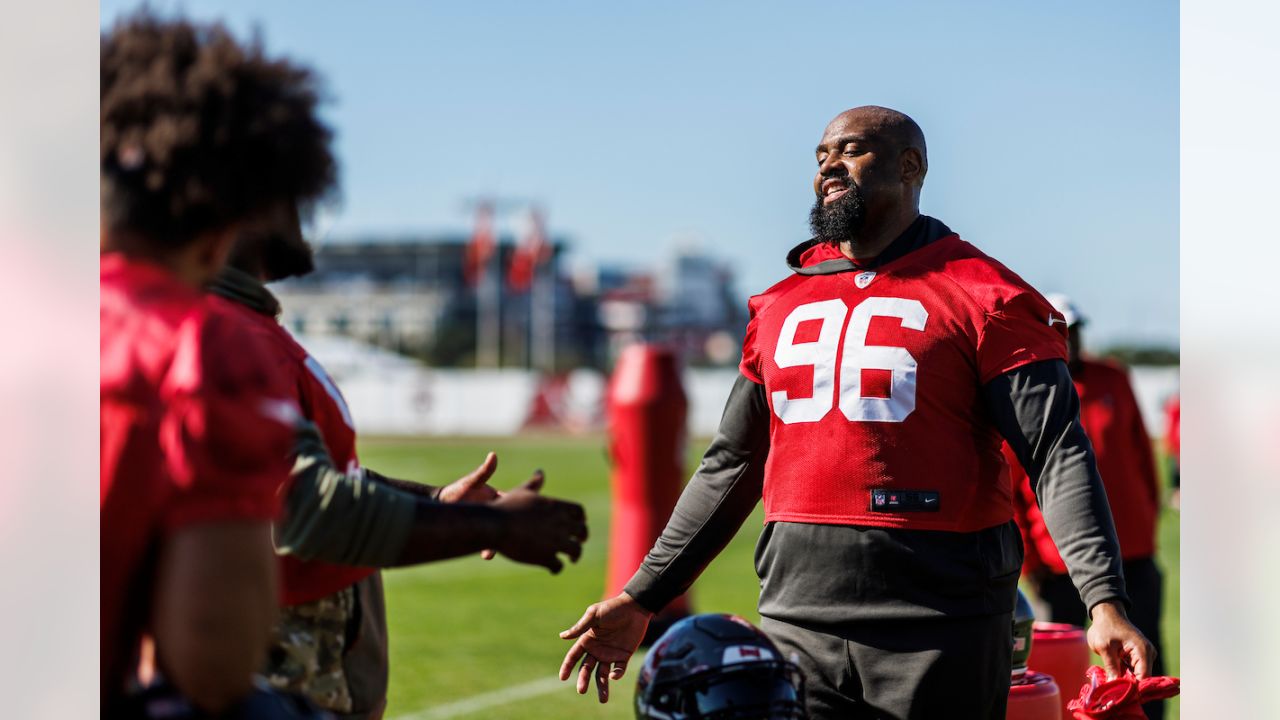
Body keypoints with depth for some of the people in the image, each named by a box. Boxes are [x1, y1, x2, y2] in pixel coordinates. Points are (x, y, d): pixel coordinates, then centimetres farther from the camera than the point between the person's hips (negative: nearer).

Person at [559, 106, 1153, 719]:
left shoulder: (982, 296, -1)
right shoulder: (782, 306, 15)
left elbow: (1058, 456, -9)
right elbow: (731, 466, 22)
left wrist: (1105, 603, -21)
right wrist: (640, 599, 20)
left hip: (938, 633, -4)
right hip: (797, 628, 4)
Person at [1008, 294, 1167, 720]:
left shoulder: (1113, 381, 7)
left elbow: (1141, 455, 16)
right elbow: (1003, 488, -4)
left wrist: (1149, 521, 12)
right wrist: (1028, 560, -7)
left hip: (1133, 555, 3)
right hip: (1062, 566, -3)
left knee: (1146, 667, 6)